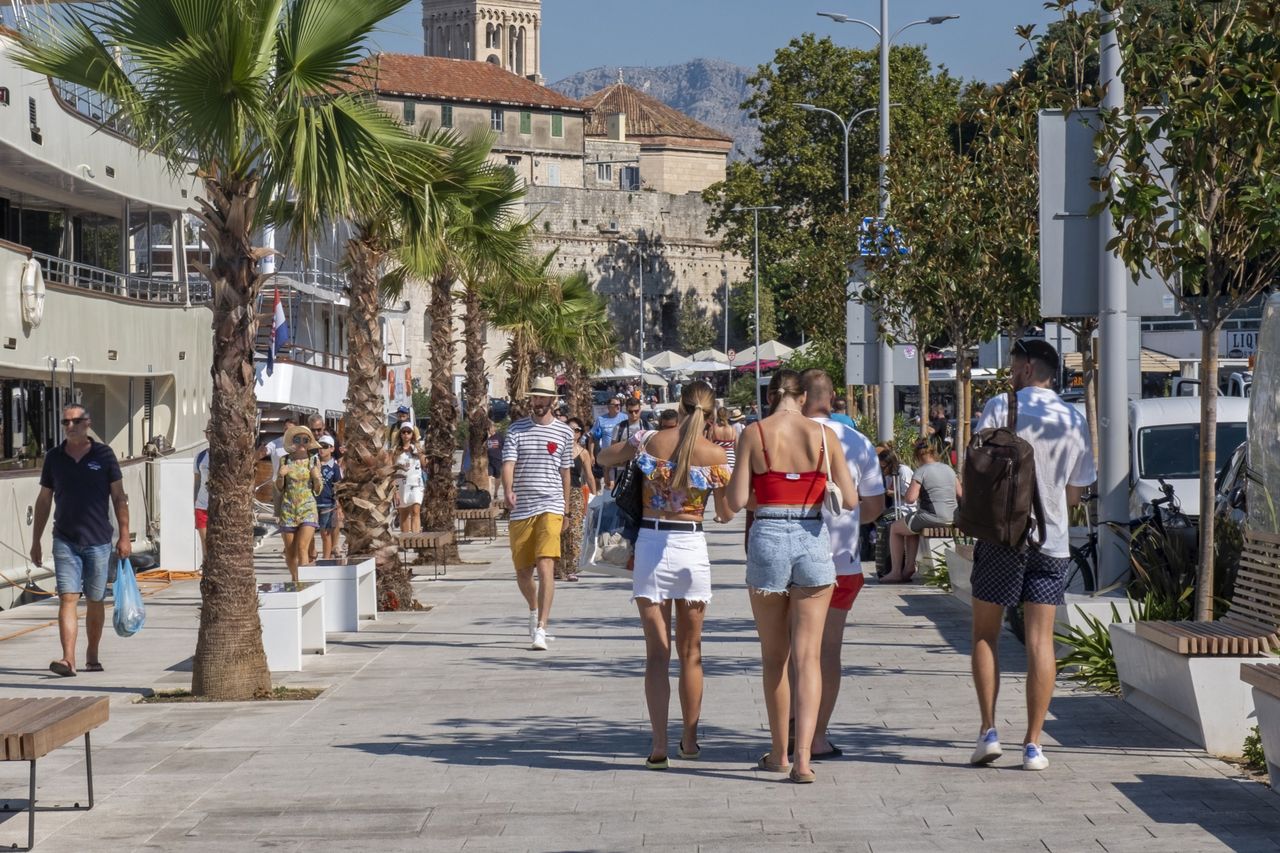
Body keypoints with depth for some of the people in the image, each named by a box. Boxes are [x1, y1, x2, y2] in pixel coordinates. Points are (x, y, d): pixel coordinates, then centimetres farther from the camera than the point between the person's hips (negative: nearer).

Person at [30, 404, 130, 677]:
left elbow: (119, 497, 3)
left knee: (96, 601, 8)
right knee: (68, 598, -11)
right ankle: (68, 660, -18)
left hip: (99, 541, 0)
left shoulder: (103, 455, 1)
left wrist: (124, 536, -2)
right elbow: (43, 501, 12)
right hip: (65, 540, 1)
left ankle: (92, 656, 24)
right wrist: (36, 541, 11)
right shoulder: (54, 457, 5)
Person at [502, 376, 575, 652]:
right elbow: (508, 463, -8)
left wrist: (565, 510, 18)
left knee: (545, 566, -17)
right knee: (522, 571, 10)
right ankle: (534, 610, 40)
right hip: (521, 510, 2)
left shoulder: (564, 432, 7)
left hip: (550, 507, -2)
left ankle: (541, 629, -18)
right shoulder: (517, 429, 5)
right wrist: (508, 491, -27)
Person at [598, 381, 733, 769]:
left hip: (650, 544, 0)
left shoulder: (650, 441, -2)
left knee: (657, 652, 3)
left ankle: (659, 745, -6)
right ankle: (689, 740, 23)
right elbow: (726, 515, 4)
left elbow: (606, 458, 16)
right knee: (691, 652, 15)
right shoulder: (715, 455, -5)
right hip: (692, 548, 0)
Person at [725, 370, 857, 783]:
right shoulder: (824, 434, 1)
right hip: (813, 542, 0)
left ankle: (779, 753, 24)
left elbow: (736, 501, -4)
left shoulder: (754, 434, -2)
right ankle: (803, 757, -11)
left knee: (774, 656, 14)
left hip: (768, 540, 0)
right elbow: (850, 500, 2)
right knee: (808, 656, 1)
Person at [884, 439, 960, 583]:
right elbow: (960, 495, 17)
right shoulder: (949, 469, 11)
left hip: (931, 517, -8)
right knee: (910, 526, 33)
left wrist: (902, 497, 4)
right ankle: (909, 568, 29)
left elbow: (910, 498, -17)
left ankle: (896, 572, 17)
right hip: (951, 518, 8)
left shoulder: (921, 472, -11)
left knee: (895, 528, 17)